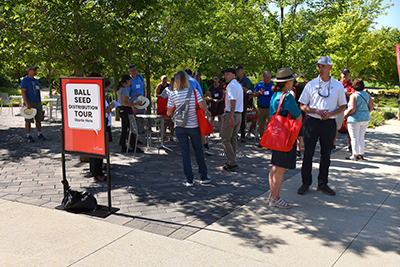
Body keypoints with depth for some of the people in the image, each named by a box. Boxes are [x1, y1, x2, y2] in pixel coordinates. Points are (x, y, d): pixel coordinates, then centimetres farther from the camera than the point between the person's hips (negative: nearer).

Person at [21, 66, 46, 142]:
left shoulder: (36, 80, 15)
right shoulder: (25, 80, -8)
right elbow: (23, 92, -14)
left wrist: (40, 103, 15)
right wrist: (27, 104, -22)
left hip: (37, 102, 7)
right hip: (29, 102, -7)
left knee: (39, 119, 6)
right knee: (28, 120, -2)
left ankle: (39, 134, 14)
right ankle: (28, 136, 4)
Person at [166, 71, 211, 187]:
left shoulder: (173, 95, -6)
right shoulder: (194, 92, -8)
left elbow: (169, 113, -3)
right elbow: (204, 108, -12)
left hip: (180, 127, 0)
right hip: (194, 126, 0)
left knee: (185, 152, 7)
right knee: (198, 151, 13)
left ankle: (189, 180, 10)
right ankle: (204, 177, 24)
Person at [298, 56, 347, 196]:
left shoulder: (338, 86, 6)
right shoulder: (311, 84, 3)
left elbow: (342, 106, 9)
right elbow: (302, 106, 3)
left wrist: (330, 113, -11)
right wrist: (317, 111, -14)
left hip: (329, 123, 1)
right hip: (312, 121, -1)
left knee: (326, 154, 8)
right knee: (308, 154, 0)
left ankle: (322, 184, 20)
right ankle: (306, 183, 12)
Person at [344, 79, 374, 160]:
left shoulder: (353, 95, -13)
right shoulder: (367, 95, 6)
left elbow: (352, 109, -20)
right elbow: (371, 106, 5)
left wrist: (345, 115, -5)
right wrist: (365, 114, 18)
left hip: (355, 119, -7)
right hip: (365, 119, 7)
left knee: (354, 138, 0)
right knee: (361, 137, 14)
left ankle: (355, 155, 1)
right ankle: (361, 154, 16)